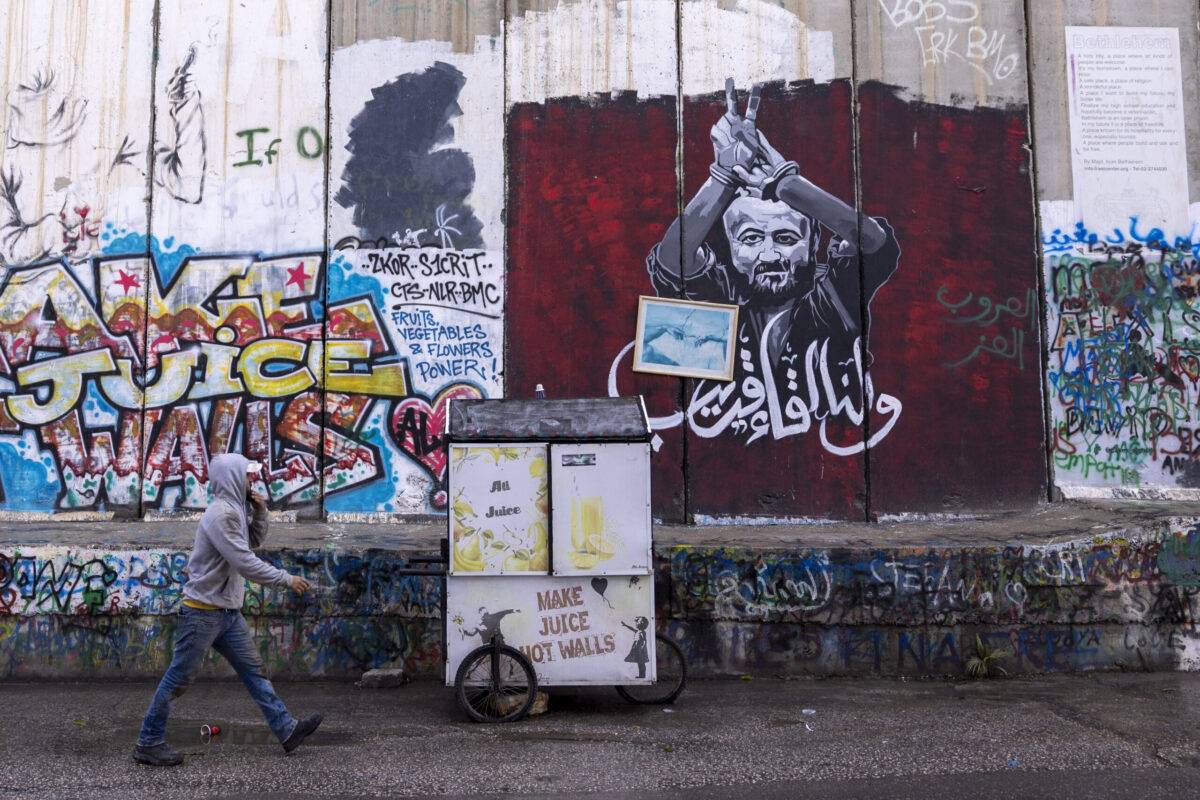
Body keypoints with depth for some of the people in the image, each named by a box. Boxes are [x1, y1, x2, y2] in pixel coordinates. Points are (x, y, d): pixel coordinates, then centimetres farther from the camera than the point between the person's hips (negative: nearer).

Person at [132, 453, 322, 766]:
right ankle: (149, 743, 15)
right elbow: (245, 563, -25)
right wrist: (286, 579, -17)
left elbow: (256, 539, 21)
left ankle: (286, 729, 13)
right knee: (179, 679, 2)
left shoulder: (237, 510, 8)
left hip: (228, 612, 9)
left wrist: (259, 511, 3)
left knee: (253, 670, 10)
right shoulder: (221, 514, -21)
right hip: (203, 611, -9)